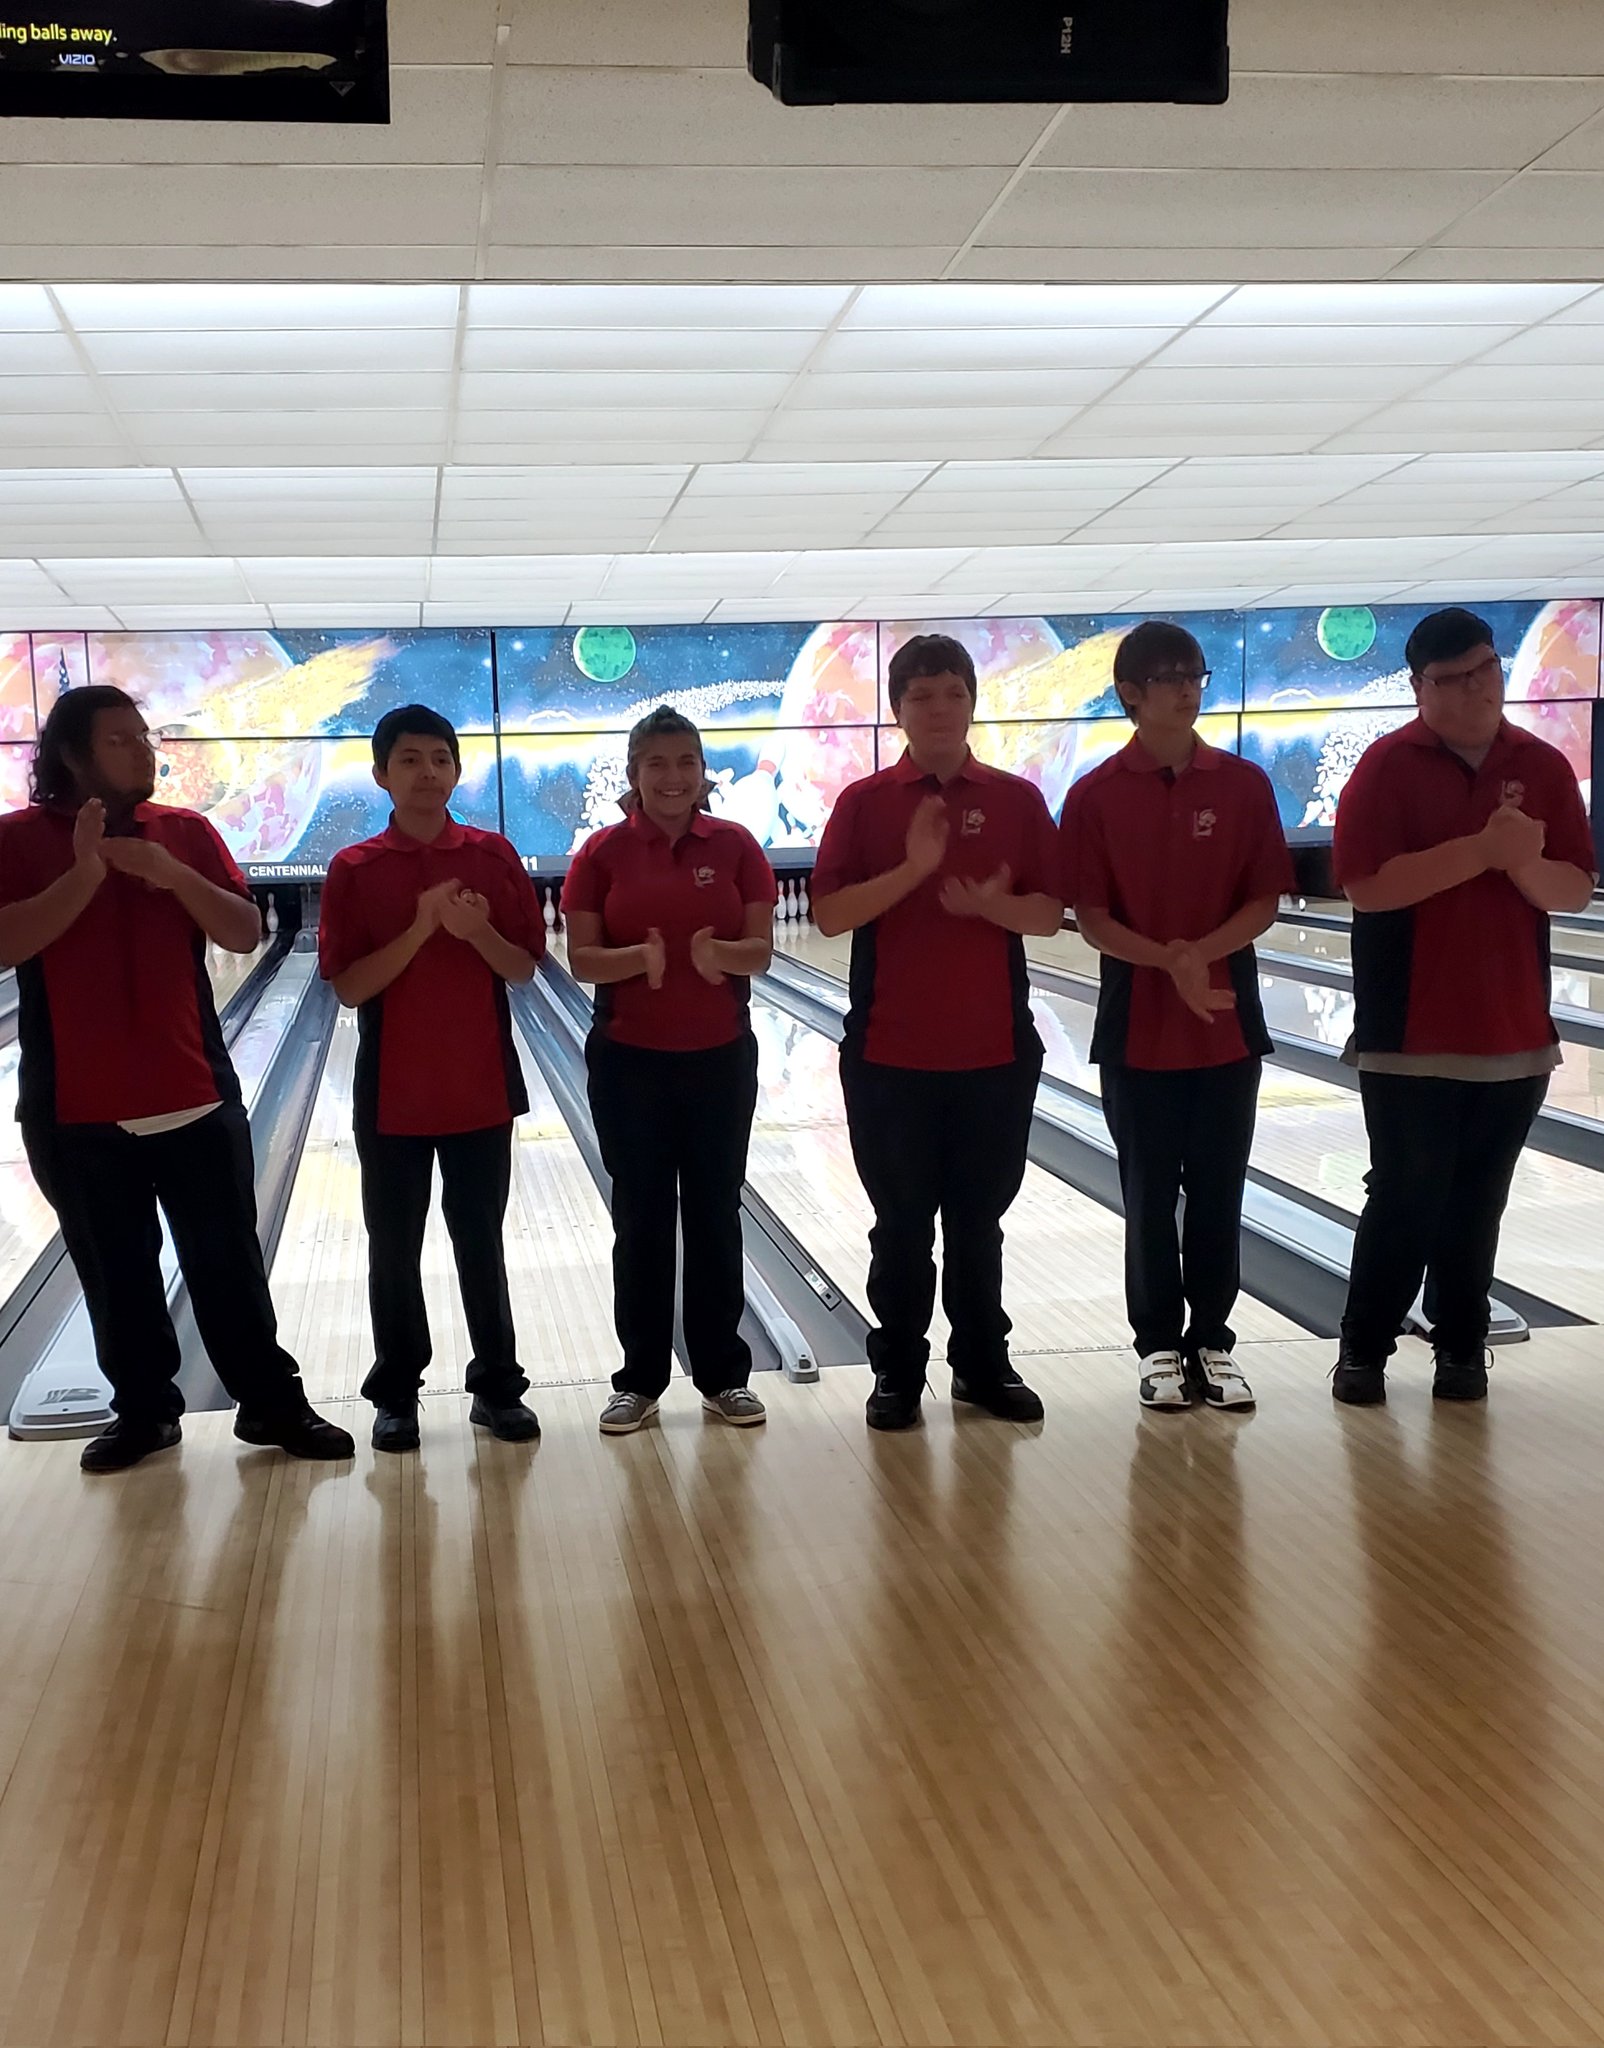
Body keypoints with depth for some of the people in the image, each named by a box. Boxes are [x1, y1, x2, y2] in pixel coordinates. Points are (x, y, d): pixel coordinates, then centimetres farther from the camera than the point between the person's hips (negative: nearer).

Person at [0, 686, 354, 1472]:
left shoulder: (187, 832, 4)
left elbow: (246, 935, -3)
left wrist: (173, 877, -17)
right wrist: (84, 875, -24)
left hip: (193, 1096, 1)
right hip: (77, 1109, -1)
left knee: (227, 1262, 6)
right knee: (115, 1273, 10)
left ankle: (271, 1402, 15)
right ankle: (142, 1411, 23)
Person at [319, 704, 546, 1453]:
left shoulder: (493, 856, -1)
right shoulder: (353, 870, -5)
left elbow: (524, 968, 0)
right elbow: (350, 987, -10)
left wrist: (478, 932, -19)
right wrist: (421, 930, -22)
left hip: (480, 1083, 1)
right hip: (391, 1091, -1)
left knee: (480, 1241, 9)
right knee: (394, 1247, 8)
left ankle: (497, 1385, 20)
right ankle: (396, 1393, 20)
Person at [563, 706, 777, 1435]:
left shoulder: (735, 845, 0)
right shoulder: (603, 851, -3)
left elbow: (761, 951, -4)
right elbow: (582, 959, -6)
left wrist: (719, 952, -25)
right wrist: (641, 955, -25)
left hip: (720, 1058, 1)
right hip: (629, 1062, -1)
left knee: (715, 1214, 7)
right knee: (641, 1218, 6)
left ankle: (724, 1375, 17)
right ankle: (640, 1377, 16)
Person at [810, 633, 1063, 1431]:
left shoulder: (1016, 799, 2)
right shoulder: (865, 801, -2)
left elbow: (1051, 912, 1)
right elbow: (830, 914, -9)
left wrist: (994, 905, -19)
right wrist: (912, 869, -21)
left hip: (995, 1048, 1)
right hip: (890, 1050, -1)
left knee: (979, 1220, 11)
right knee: (902, 1223, 7)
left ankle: (983, 1363, 23)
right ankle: (898, 1371, 17)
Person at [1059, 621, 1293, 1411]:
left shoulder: (1243, 785, -1)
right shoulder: (1095, 796, -5)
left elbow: (1264, 902, -2)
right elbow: (1092, 919, -7)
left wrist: (1201, 953, -18)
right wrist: (1167, 962, -21)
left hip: (1228, 1023, 1)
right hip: (1137, 1029, -1)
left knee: (1218, 1193, 8)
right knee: (1149, 1196, 7)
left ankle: (1211, 1340, 20)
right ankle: (1159, 1345, 19)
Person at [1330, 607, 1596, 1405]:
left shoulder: (1543, 767, 5)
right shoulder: (1387, 767, -7)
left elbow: (1575, 891, 3)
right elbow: (1367, 886, -18)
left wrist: (1524, 865, -19)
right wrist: (1484, 848, -23)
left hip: (1513, 1035, 3)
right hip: (1409, 1038, -3)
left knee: (1477, 1204, 10)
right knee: (1406, 1199, 1)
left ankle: (1461, 1347, 22)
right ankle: (1364, 1348, 14)